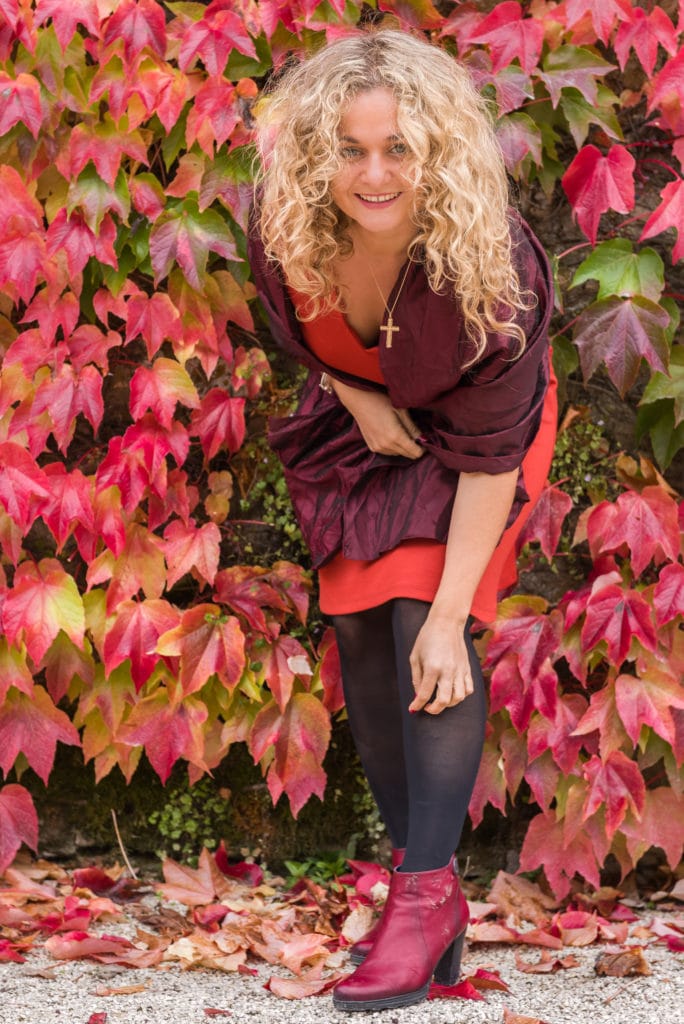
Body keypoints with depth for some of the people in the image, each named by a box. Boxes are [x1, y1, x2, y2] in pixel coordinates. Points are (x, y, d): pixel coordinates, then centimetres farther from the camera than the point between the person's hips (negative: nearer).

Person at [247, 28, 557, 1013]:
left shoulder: (488, 265, -38)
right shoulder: (287, 229, -28)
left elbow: (491, 452, -32)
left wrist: (450, 615, -32)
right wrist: (359, 399, -14)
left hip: (466, 424, -4)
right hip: (360, 419, 5)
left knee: (422, 619, -20)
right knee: (360, 633, -1)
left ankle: (430, 890, -17)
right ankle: (423, 888, 9)